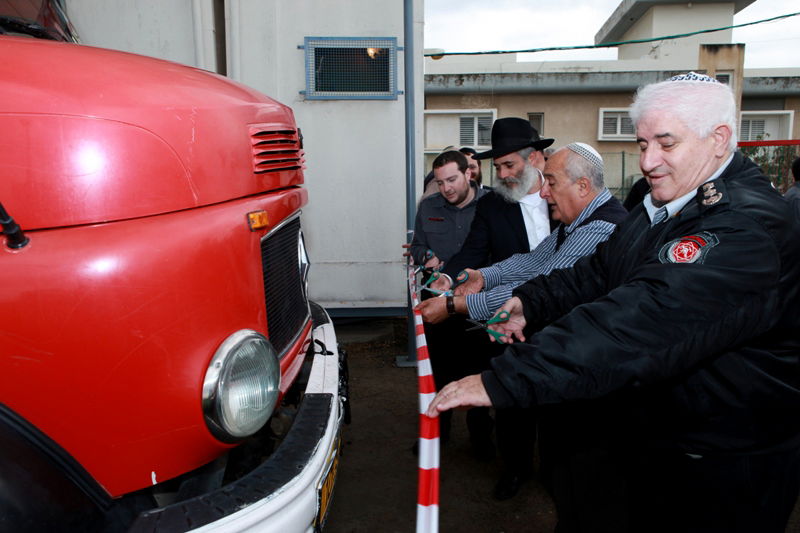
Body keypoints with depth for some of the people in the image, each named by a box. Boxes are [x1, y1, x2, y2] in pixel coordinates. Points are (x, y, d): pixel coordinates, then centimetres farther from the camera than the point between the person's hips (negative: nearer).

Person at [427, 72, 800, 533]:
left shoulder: (747, 226, -28)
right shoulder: (662, 208, 5)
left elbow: (644, 321, -40)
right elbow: (600, 271, 8)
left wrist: (503, 381, -44)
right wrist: (530, 302, -10)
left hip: (720, 467, -8)